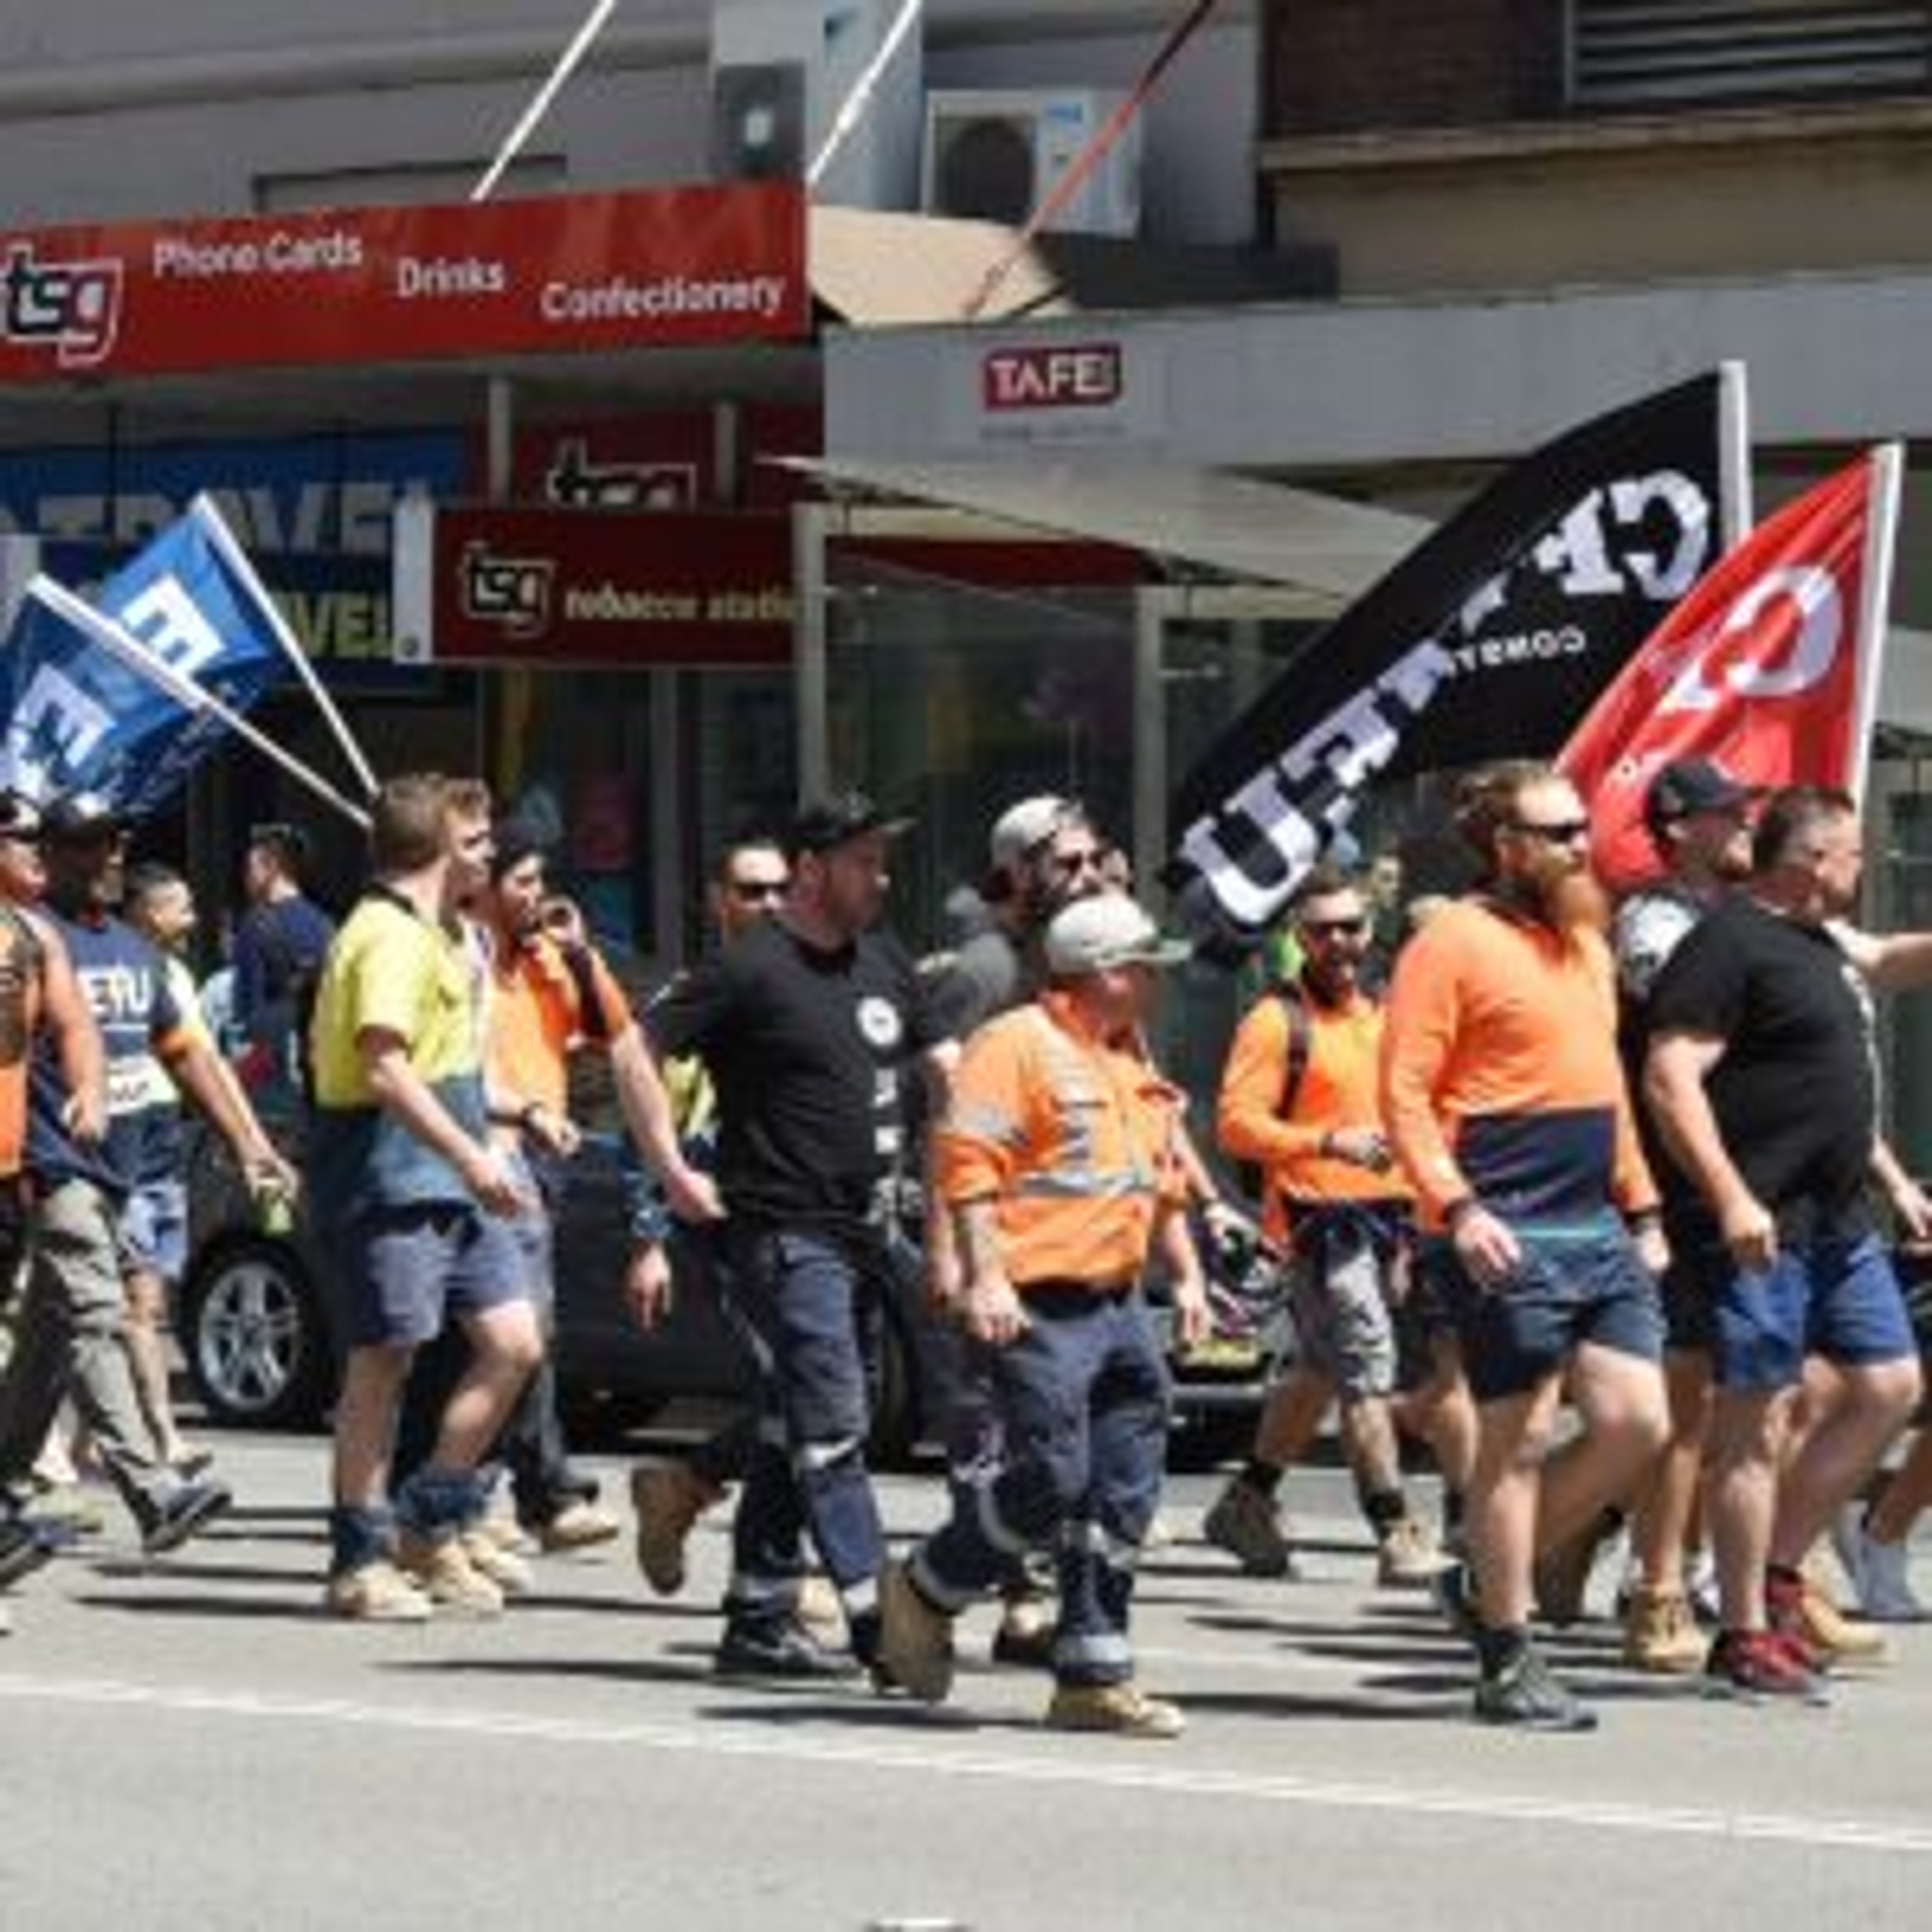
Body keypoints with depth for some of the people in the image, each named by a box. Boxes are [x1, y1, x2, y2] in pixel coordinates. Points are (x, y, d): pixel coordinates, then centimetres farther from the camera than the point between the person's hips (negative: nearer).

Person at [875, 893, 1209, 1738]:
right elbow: (968, 1162, -16)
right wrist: (985, 1276, -22)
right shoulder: (1017, 1046, -9)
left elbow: (1163, 1176, 29)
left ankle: (1095, 1676, 10)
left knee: (1121, 1499, 5)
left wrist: (1187, 1274, 23)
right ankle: (924, 1591, 9)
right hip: (1041, 1308, -9)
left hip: (1118, 1305, 9)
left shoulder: (1127, 1061, 19)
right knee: (1051, 1480, -13)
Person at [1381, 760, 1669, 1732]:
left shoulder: (1584, 941, 19)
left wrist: (1641, 1209, 20)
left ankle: (1488, 1585, 17)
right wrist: (1456, 1207, -22)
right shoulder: (1456, 941, -7)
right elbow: (1403, 1090, -12)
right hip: (1508, 1235, -8)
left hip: (1597, 1226, 8)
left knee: (1636, 1424, 1)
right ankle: (1508, 1664, 5)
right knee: (1519, 1441, -3)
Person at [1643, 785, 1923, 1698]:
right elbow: (1670, 1077, -20)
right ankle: (1745, 1637, 0)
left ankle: (1779, 1569, 19)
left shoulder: (1819, 946, 18)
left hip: (1838, 1221, 10)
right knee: (1758, 1420, -5)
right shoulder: (1727, 944, -12)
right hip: (1762, 1226, -10)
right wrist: (1731, 1200, -27)